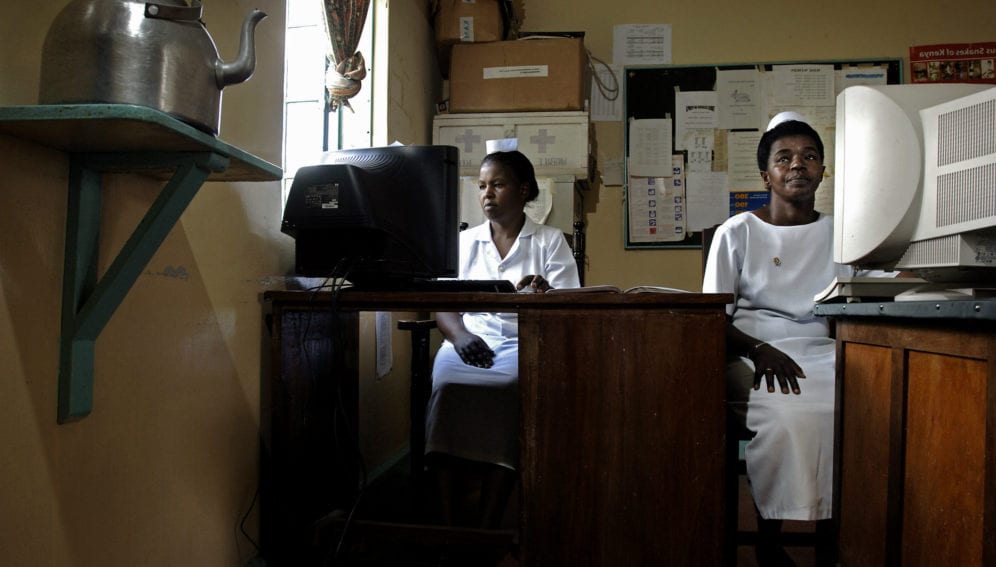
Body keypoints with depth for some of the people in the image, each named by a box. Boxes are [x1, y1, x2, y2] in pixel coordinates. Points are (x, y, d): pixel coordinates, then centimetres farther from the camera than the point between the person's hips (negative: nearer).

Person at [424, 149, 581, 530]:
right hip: (470, 339, 2)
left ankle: (487, 525, -28)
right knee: (447, 384, -31)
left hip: (525, 341, -2)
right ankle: (448, 524, -27)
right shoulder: (465, 241, 19)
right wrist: (459, 335, -14)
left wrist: (546, 294, -24)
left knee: (507, 387, -35)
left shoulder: (550, 241, 12)